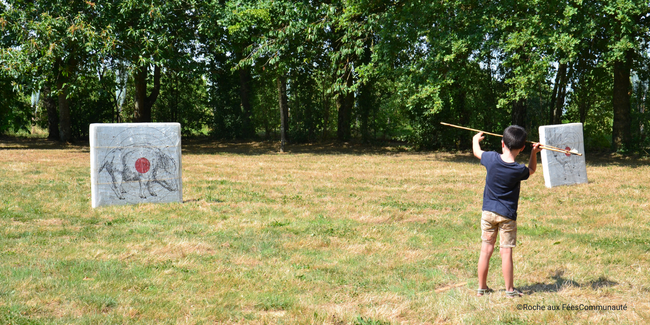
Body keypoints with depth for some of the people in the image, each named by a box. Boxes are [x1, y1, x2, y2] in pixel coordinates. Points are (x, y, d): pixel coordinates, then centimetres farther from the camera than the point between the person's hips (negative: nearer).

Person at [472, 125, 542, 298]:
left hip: (488, 212, 3)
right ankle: (510, 290, 9)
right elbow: (532, 170, 12)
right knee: (506, 252, 1)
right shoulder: (519, 170, -14)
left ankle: (482, 288, 16)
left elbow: (477, 151, 15)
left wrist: (476, 139, 34)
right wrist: (534, 152, 11)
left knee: (486, 250, 8)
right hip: (507, 215, -3)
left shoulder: (492, 159, -8)